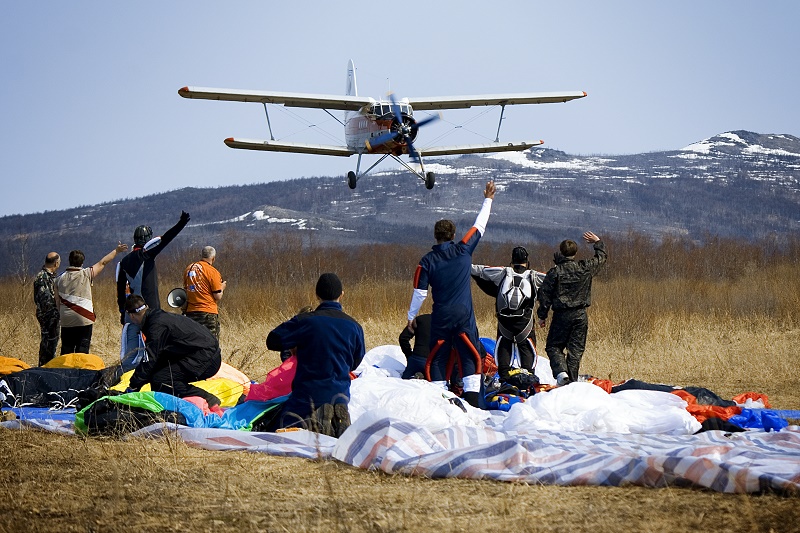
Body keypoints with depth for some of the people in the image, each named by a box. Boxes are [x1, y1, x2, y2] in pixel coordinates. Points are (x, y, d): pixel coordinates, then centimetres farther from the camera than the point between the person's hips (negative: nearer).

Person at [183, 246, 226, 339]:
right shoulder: (212, 272, -9)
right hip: (208, 312, -5)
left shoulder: (189, 269, 8)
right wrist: (222, 287, 10)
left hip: (190, 311, 5)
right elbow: (218, 297, -8)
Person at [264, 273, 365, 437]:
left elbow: (273, 341, -3)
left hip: (308, 393, -4)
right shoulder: (354, 326, 3)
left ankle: (312, 425, -24)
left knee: (275, 430, 4)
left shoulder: (304, 321, -9)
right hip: (340, 395, 4)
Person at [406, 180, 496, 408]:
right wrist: (488, 200, 22)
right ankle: (472, 399, -8)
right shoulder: (463, 251, -1)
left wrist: (411, 316, 11)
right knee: (470, 357, 3)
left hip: (440, 317, 0)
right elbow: (479, 226, 10)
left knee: (437, 359, 8)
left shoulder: (427, 261, -3)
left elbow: (420, 293, -2)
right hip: (464, 315, 0)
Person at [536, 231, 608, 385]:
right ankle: (572, 380, 6)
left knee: (553, 346, 8)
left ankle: (561, 371, -16)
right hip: (580, 315, 2)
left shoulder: (554, 272, -7)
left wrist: (542, 316, 5)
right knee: (576, 349, 7)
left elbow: (545, 296, -5)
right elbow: (602, 257, 18)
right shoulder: (585, 268, 0)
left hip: (561, 315, -2)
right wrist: (598, 242, 34)